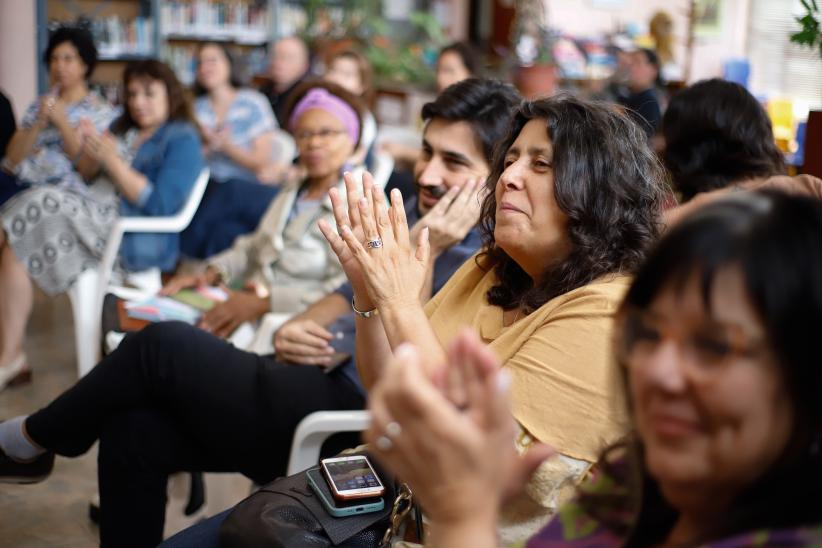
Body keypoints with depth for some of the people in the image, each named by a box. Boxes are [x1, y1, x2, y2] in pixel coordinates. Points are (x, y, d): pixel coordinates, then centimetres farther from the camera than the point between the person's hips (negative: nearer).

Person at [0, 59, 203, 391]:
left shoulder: (182, 140, -5)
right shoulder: (124, 127, 18)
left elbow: (160, 205, -16)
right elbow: (86, 171, 21)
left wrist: (113, 161, -16)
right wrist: (91, 148, -1)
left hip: (133, 239, -8)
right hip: (97, 215, 8)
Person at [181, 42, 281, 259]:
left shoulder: (253, 103, 5)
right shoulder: (197, 109, 15)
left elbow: (261, 163, 0)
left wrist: (226, 146, -13)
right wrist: (205, 145, -12)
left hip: (251, 190, -2)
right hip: (211, 190, 2)